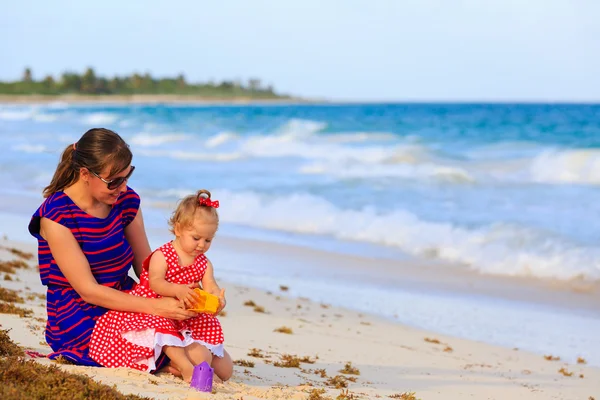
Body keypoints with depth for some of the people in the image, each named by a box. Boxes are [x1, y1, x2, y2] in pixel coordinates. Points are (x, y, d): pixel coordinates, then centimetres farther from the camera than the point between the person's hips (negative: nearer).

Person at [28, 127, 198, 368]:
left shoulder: (126, 200, 3)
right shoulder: (56, 215, -16)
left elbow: (146, 267, 7)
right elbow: (88, 290, -19)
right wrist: (155, 307, -27)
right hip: (79, 324, -6)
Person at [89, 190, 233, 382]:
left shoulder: (204, 263, 7)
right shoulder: (161, 256, -10)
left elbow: (210, 287, -7)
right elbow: (155, 283, -24)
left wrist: (218, 299, -32)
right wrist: (177, 290, -43)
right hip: (157, 312, -5)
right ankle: (186, 368, -45)